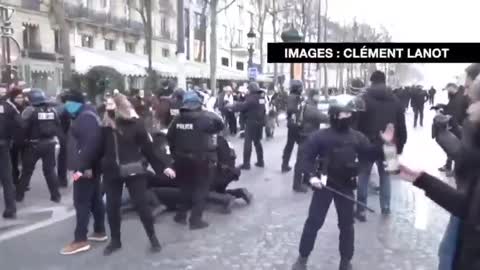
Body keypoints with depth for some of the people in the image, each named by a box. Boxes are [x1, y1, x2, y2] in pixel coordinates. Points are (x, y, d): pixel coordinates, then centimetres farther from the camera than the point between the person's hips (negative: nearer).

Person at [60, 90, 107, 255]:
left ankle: (80, 240, -1)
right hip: (90, 166, 10)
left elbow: (91, 143, -28)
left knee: (81, 201, -6)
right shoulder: (85, 115, 16)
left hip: (85, 168, -10)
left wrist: (83, 166, -28)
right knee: (95, 199, 15)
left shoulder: (86, 117, -17)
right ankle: (100, 232, 25)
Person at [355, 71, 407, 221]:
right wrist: (400, 146, 14)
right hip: (387, 146, 3)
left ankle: (361, 210, 5)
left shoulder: (364, 99, -6)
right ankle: (385, 206, 21)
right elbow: (401, 127, 8)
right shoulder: (395, 101, 6)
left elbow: (357, 124, -9)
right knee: (385, 175, 19)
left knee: (363, 176, 6)